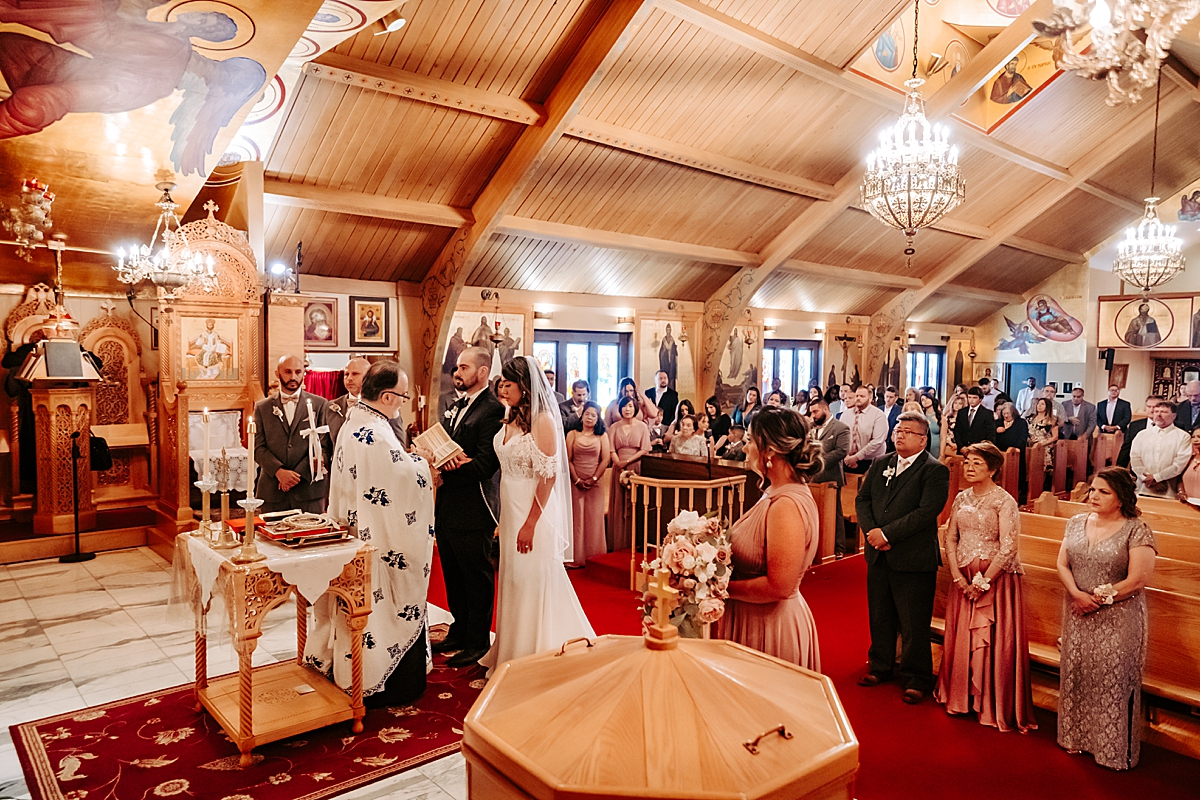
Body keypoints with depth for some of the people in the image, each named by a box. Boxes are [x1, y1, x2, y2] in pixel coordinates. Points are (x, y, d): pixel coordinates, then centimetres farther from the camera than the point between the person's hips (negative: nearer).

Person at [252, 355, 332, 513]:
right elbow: (258, 448, 4)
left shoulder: (319, 404, 6)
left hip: (309, 490, -1)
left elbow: (325, 445, 0)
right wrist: (279, 472, -12)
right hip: (272, 491, 1)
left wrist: (298, 473, -10)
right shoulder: (262, 407, 11)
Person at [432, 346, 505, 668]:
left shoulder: (492, 410, -15)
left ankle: (479, 642, 20)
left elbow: (485, 466, -22)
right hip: (448, 505, 9)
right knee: (453, 576, 19)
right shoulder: (457, 406, 14)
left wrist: (445, 464, -18)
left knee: (477, 578, 6)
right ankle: (459, 632, 35)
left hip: (473, 509, -9)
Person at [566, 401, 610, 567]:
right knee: (576, 517, 0)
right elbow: (568, 459, 0)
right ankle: (576, 556, 5)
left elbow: (606, 459, 0)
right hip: (576, 482, -1)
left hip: (595, 483, 1)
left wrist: (594, 479, -8)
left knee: (594, 518, 3)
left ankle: (591, 553, 11)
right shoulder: (572, 434, 5)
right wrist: (577, 480, -9)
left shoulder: (602, 436, 7)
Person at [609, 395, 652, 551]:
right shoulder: (614, 427, 7)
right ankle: (619, 543, 6)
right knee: (619, 505, 2)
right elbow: (612, 450, 0)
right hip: (619, 468, 2)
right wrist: (620, 466, -13)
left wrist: (627, 461, -12)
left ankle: (635, 543, 5)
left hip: (637, 468, -1)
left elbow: (645, 450, -4)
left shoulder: (642, 426, 2)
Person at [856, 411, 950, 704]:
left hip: (913, 560, -6)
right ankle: (881, 666, 35)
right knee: (879, 617, 17)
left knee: (914, 625, 4)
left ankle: (916, 679, 21)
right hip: (878, 556, 6)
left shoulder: (935, 470, -8)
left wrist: (887, 534, -18)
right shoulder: (880, 465, 11)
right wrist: (872, 531, -9)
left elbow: (927, 512, -18)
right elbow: (862, 499, 9)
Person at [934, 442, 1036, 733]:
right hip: (963, 578, 6)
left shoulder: (1005, 502, -10)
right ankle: (961, 697, 27)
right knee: (960, 637, 11)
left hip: (995, 577, -5)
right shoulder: (962, 498, 8)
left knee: (993, 640, 0)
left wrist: (982, 582, -15)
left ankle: (993, 704, 15)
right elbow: (950, 538, 7)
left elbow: (1008, 548, -15)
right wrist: (957, 575, -4)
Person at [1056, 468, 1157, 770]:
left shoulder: (1136, 531, -11)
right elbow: (1062, 564, 4)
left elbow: (1137, 580, -15)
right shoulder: (1077, 523, 5)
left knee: (1113, 680, 3)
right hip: (1078, 616, 5)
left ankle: (1114, 750, 19)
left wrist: (1099, 599, -12)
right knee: (1075, 674, 13)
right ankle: (1076, 737, 29)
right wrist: (1078, 595, -12)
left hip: (1117, 619, -5)